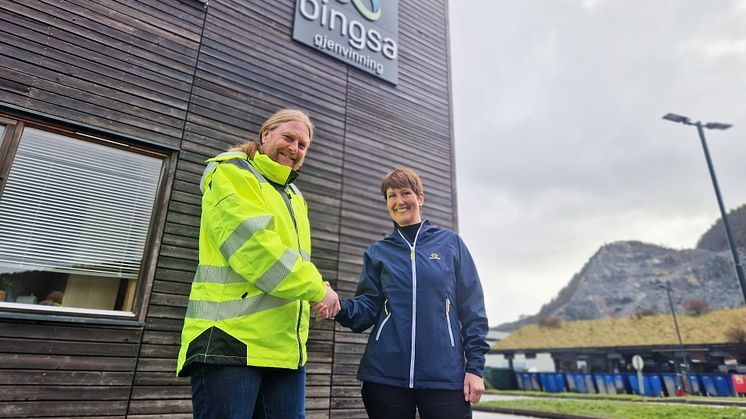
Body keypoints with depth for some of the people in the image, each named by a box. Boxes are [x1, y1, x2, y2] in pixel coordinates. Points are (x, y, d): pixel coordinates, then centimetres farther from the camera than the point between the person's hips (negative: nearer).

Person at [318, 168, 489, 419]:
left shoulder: (450, 243, 5)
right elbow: (368, 308, 4)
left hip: (445, 375, -1)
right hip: (385, 377, 2)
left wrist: (475, 366, -2)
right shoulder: (377, 252, 10)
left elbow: (472, 308, 3)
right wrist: (339, 309, -16)